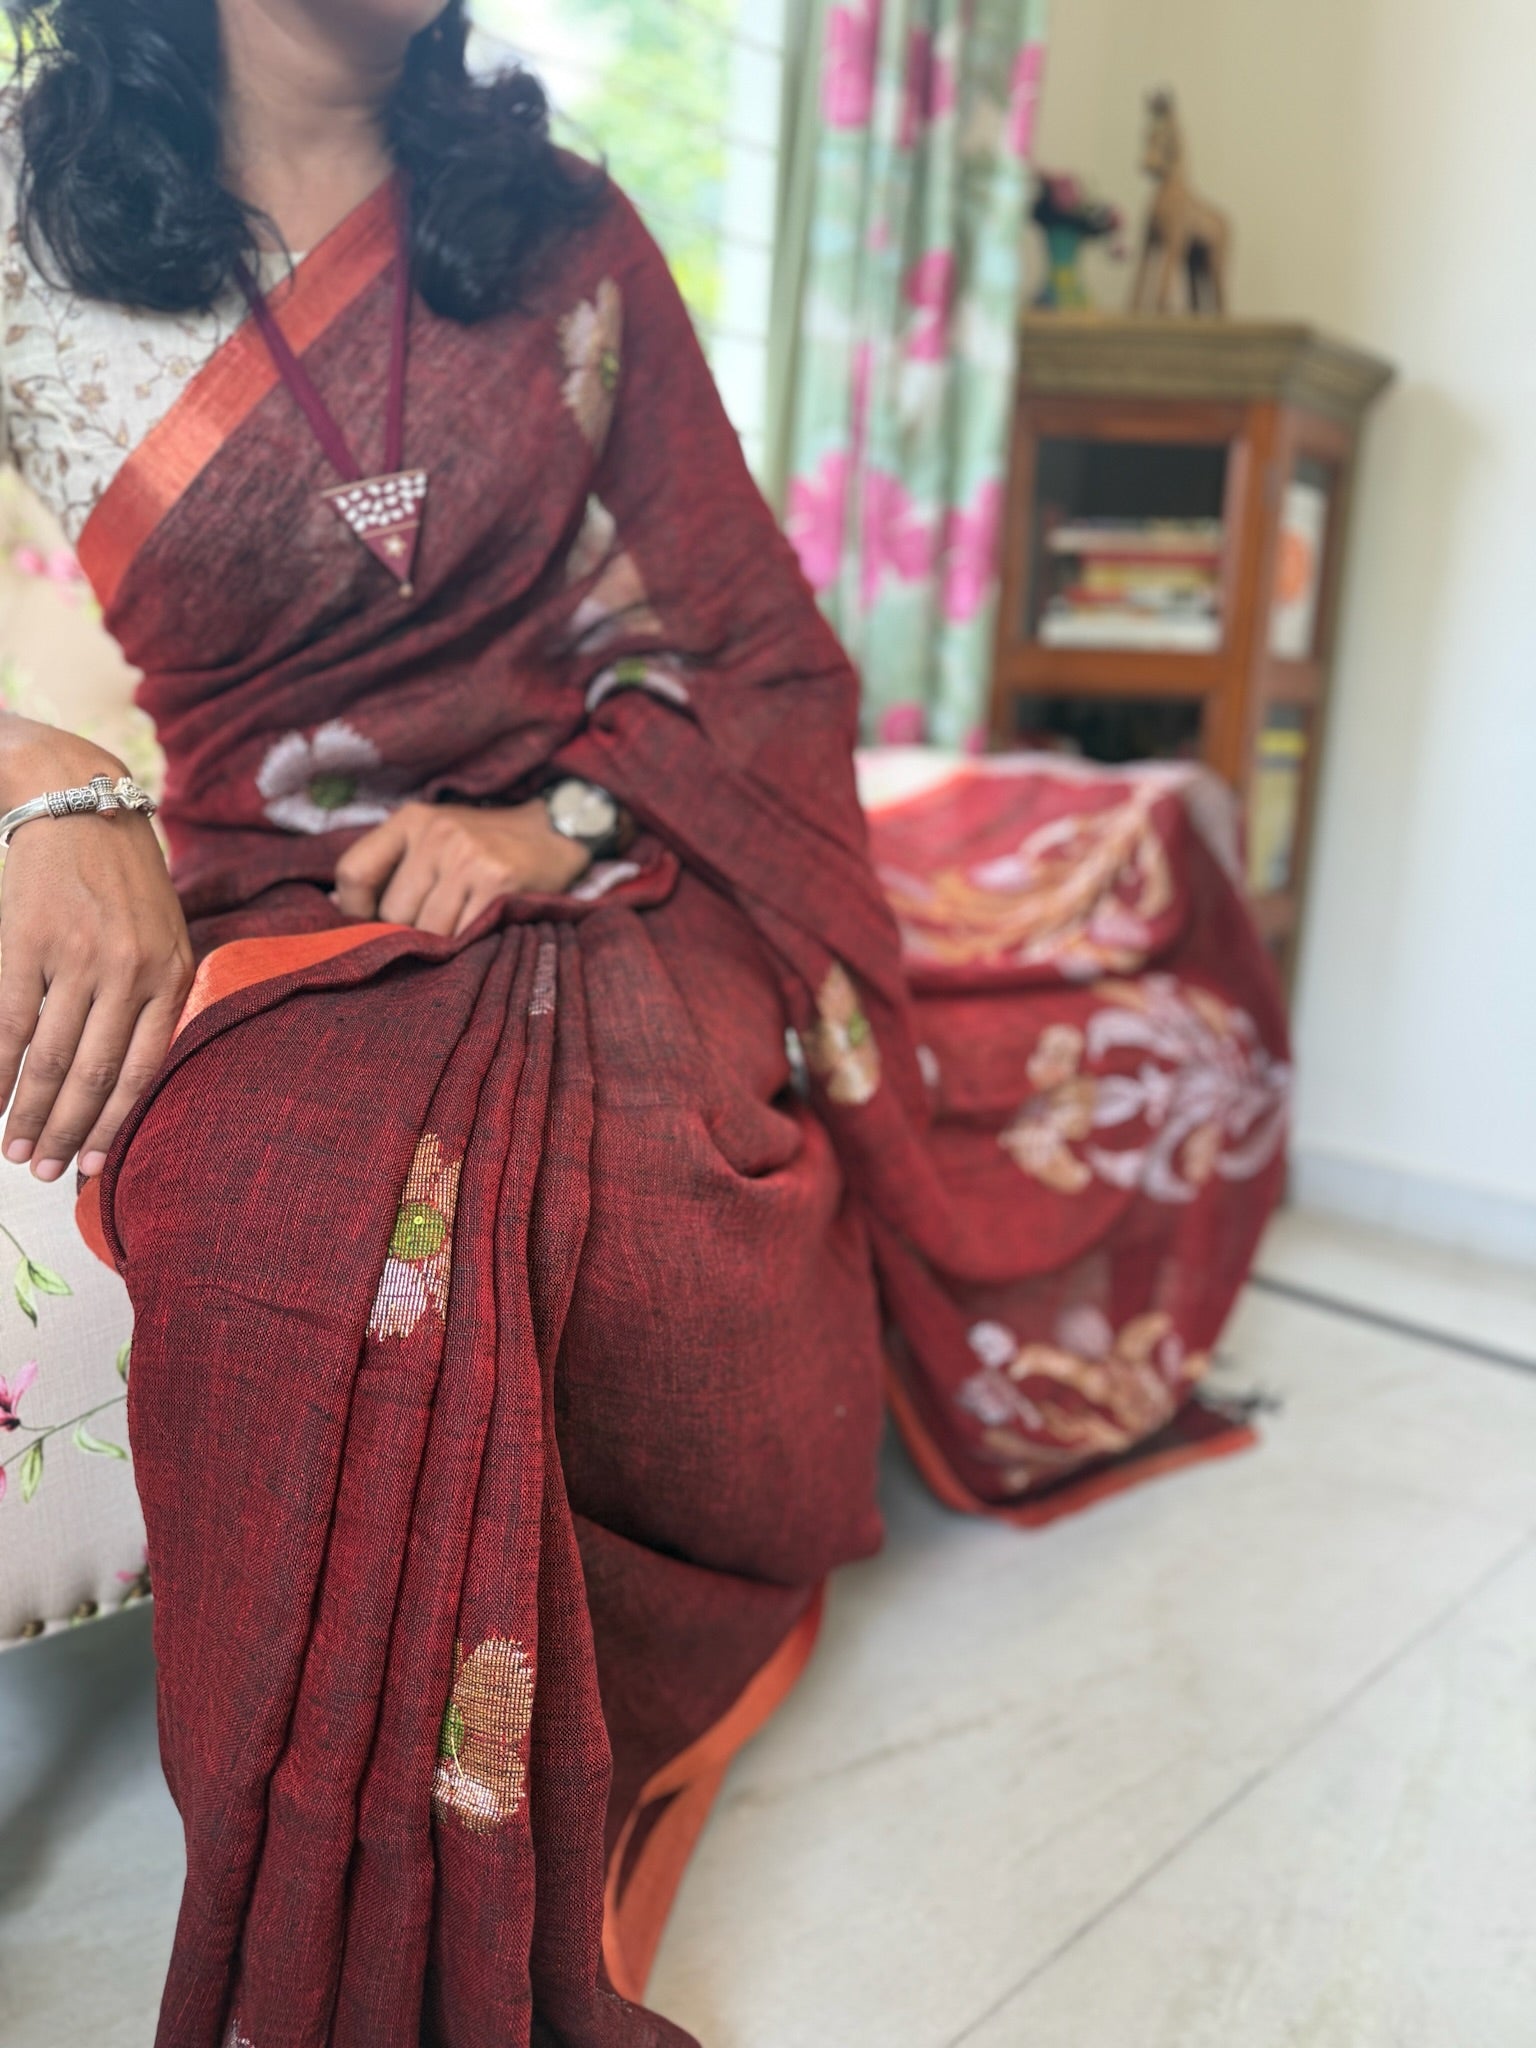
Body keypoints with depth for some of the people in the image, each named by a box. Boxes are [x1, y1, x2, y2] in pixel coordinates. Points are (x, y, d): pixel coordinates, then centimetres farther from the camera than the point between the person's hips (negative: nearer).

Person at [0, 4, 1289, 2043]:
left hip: (586, 893, 2)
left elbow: (763, 659, 8)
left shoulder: (567, 243, 12)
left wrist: (561, 819, -10)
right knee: (327, 1245, -34)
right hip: (234, 933, -1)